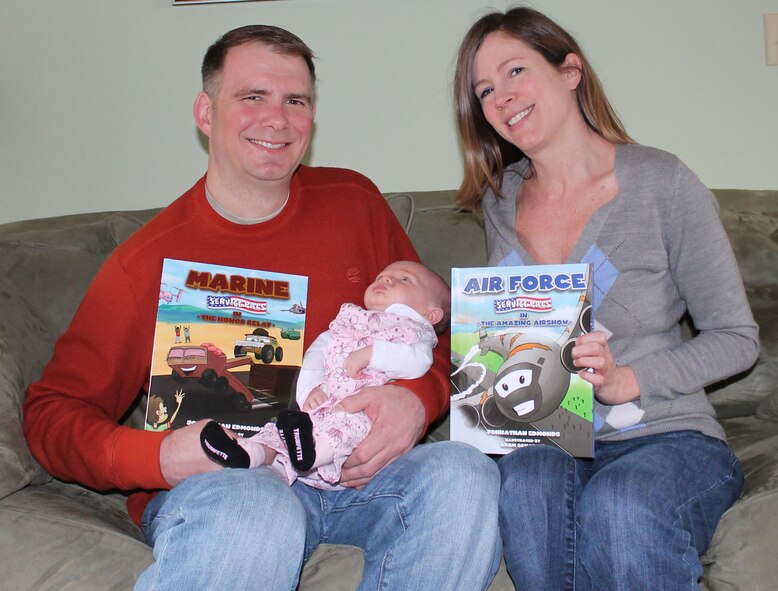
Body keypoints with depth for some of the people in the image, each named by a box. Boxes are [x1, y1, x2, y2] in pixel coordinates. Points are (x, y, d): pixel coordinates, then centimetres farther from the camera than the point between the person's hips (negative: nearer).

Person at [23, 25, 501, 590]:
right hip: (218, 481, -4)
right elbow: (52, 412, 1)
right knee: (255, 513, -40)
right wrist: (160, 457, -19)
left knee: (464, 475, -26)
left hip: (356, 473, 5)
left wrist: (418, 396, -10)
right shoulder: (149, 261, -3)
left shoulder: (355, 201, 7)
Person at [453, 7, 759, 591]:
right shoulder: (500, 199, 12)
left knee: (619, 508, -36)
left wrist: (628, 381, -16)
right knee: (527, 482, -33)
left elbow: (736, 337, -1)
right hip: (541, 439, 3)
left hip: (664, 438, -3)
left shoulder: (660, 182, -3)